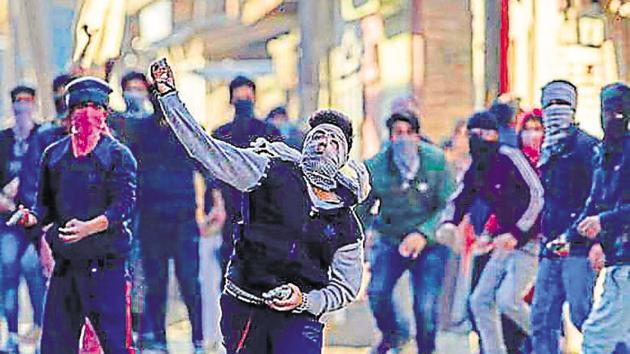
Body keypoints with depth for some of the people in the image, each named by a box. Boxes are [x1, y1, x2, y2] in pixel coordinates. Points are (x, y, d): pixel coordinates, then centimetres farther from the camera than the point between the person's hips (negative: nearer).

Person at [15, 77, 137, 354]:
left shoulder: (118, 155, -1)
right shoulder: (54, 154, 13)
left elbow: (124, 205, -12)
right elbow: (46, 203, 15)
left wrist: (89, 227, -27)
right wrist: (32, 217, -8)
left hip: (105, 265, -5)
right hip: (65, 263, 5)